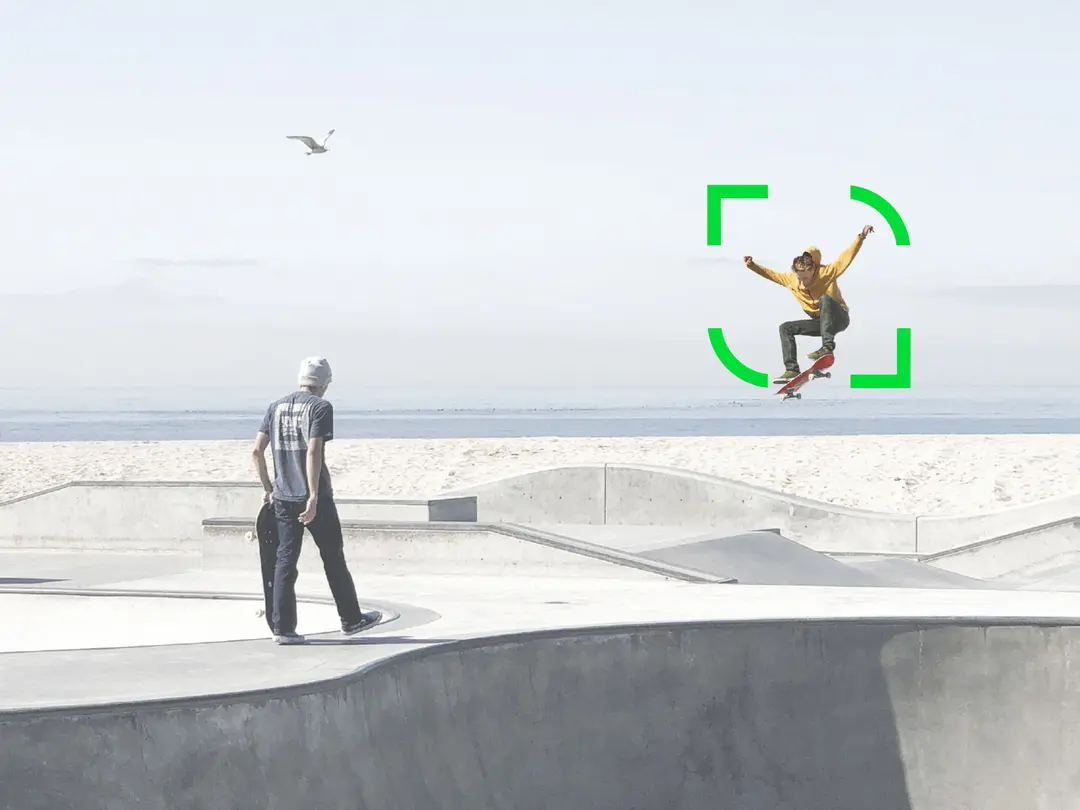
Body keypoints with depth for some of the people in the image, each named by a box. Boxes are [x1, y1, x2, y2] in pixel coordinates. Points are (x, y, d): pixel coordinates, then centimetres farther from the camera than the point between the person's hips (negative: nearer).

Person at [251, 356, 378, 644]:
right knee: (333, 558, 9)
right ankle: (351, 619, 20)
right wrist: (314, 498, -21)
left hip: (283, 498, 5)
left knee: (285, 561, 6)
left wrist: (268, 489, 16)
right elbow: (313, 453, -19)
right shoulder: (320, 407, -8)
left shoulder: (276, 407, 9)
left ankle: (283, 627, 1)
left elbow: (257, 451, 6)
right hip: (313, 497, -5)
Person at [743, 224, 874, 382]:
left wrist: (861, 237, -30)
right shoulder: (791, 280, -2)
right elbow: (772, 274, 10)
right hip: (821, 322, 6)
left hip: (839, 318, -6)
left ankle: (828, 346, -45)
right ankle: (791, 369, -8)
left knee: (825, 298, -36)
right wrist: (752, 266, 2)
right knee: (785, 328, -2)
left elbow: (847, 257, -20)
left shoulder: (827, 272, -16)